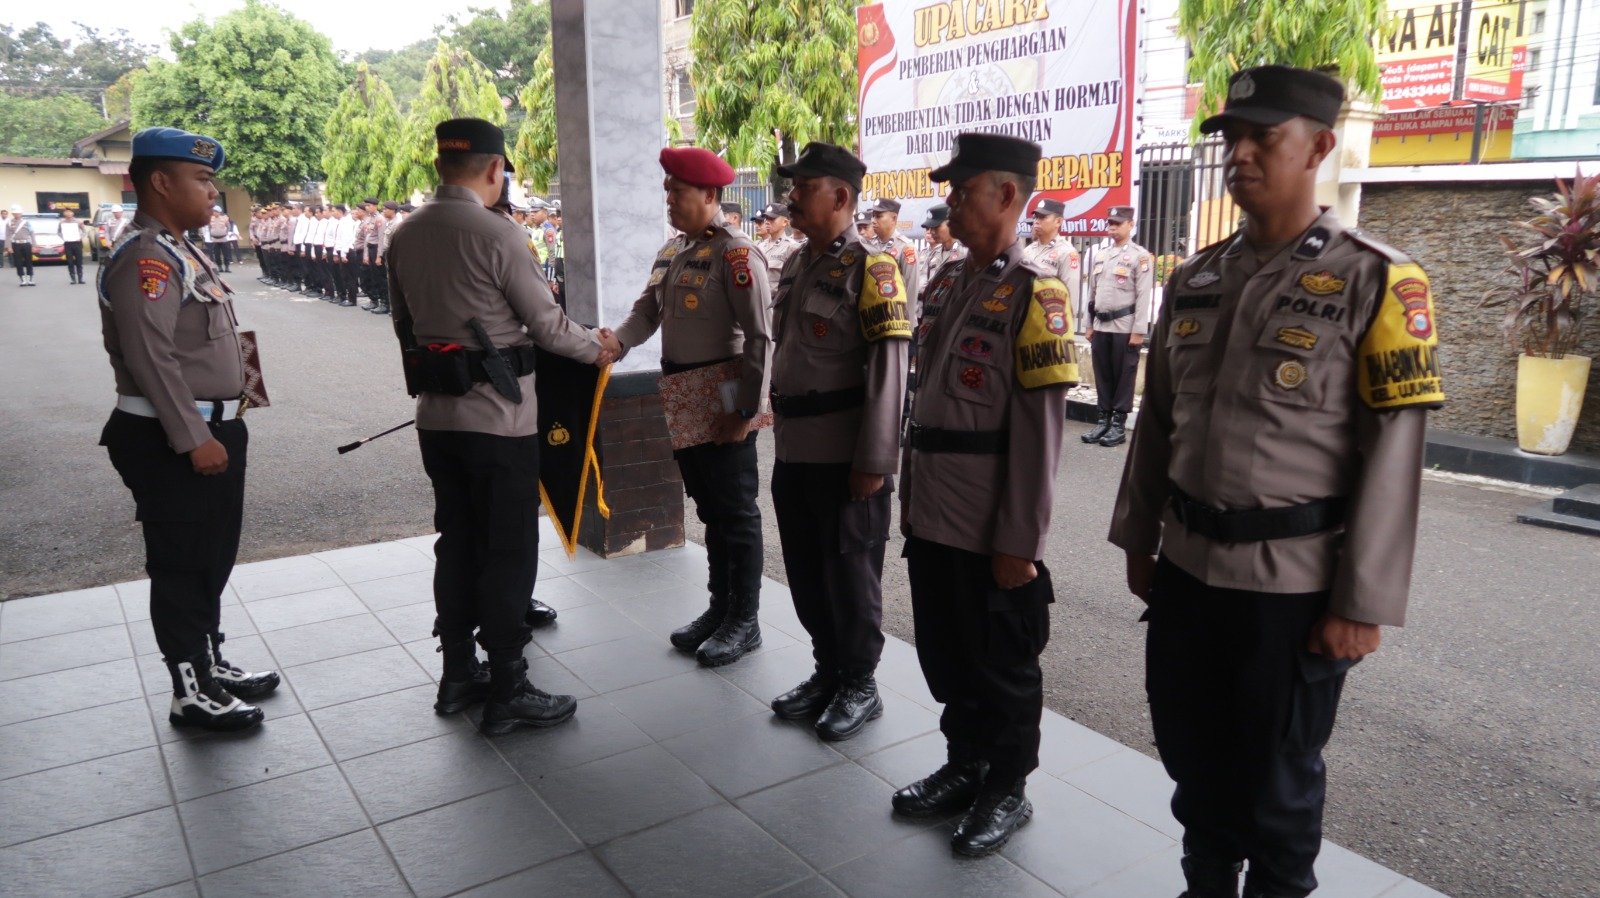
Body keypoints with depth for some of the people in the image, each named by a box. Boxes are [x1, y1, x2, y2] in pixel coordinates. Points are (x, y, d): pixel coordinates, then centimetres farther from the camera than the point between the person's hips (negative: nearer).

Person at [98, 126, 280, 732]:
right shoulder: (145, 258, -17)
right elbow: (151, 358, -24)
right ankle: (191, 693, 13)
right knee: (181, 566, 1)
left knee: (212, 559, 19)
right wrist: (192, 439, -23)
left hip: (210, 429, 10)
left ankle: (210, 664, 33)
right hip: (172, 440, -10)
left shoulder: (179, 250, 15)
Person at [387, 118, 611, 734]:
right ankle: (507, 693, 8)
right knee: (508, 552, 1)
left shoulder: (403, 238, 7)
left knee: (456, 543, 16)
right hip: (499, 417, -7)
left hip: (436, 416, 7)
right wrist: (597, 349, 8)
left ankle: (457, 676, 26)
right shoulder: (496, 235, -15)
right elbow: (547, 324, -10)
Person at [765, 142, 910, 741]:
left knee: (850, 573, 5)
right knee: (806, 572, 16)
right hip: (793, 450, 8)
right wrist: (781, 427, 18)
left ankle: (860, 687, 22)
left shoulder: (871, 269, -13)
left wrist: (874, 461, -19)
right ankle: (828, 672, 33)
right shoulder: (796, 265, 12)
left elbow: (888, 371, -17)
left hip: (845, 455, -8)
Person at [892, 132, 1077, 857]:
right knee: (945, 655, 19)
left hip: (989, 532, -7)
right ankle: (964, 766, 39)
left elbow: (1039, 432, -17)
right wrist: (909, 493, 15)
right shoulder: (947, 283, 9)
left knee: (1001, 667, 11)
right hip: (932, 518, 7)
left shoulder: (1034, 294, -14)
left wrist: (1020, 543, -17)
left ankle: (1007, 791, 30)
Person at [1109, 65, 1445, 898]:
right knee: (1190, 752, 19)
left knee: (1277, 778, 12)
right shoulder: (1194, 277, 7)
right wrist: (1139, 540, 13)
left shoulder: (1376, 281, -9)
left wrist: (1362, 603, -13)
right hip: (1185, 565, 5)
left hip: (1292, 581, -5)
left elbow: (1391, 456, -12)